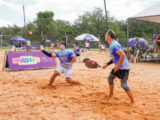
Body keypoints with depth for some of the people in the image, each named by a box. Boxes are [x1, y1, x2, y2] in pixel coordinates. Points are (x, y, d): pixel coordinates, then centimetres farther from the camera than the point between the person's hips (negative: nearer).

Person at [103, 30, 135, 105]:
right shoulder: (111, 45, 10)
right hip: (118, 67, 10)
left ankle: (133, 102, 1)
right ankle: (111, 95, 38)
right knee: (110, 78, 19)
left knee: (123, 85, -11)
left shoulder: (114, 45, -22)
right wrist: (107, 64, 16)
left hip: (124, 67, -10)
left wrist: (117, 66, -23)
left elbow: (122, 55, -29)